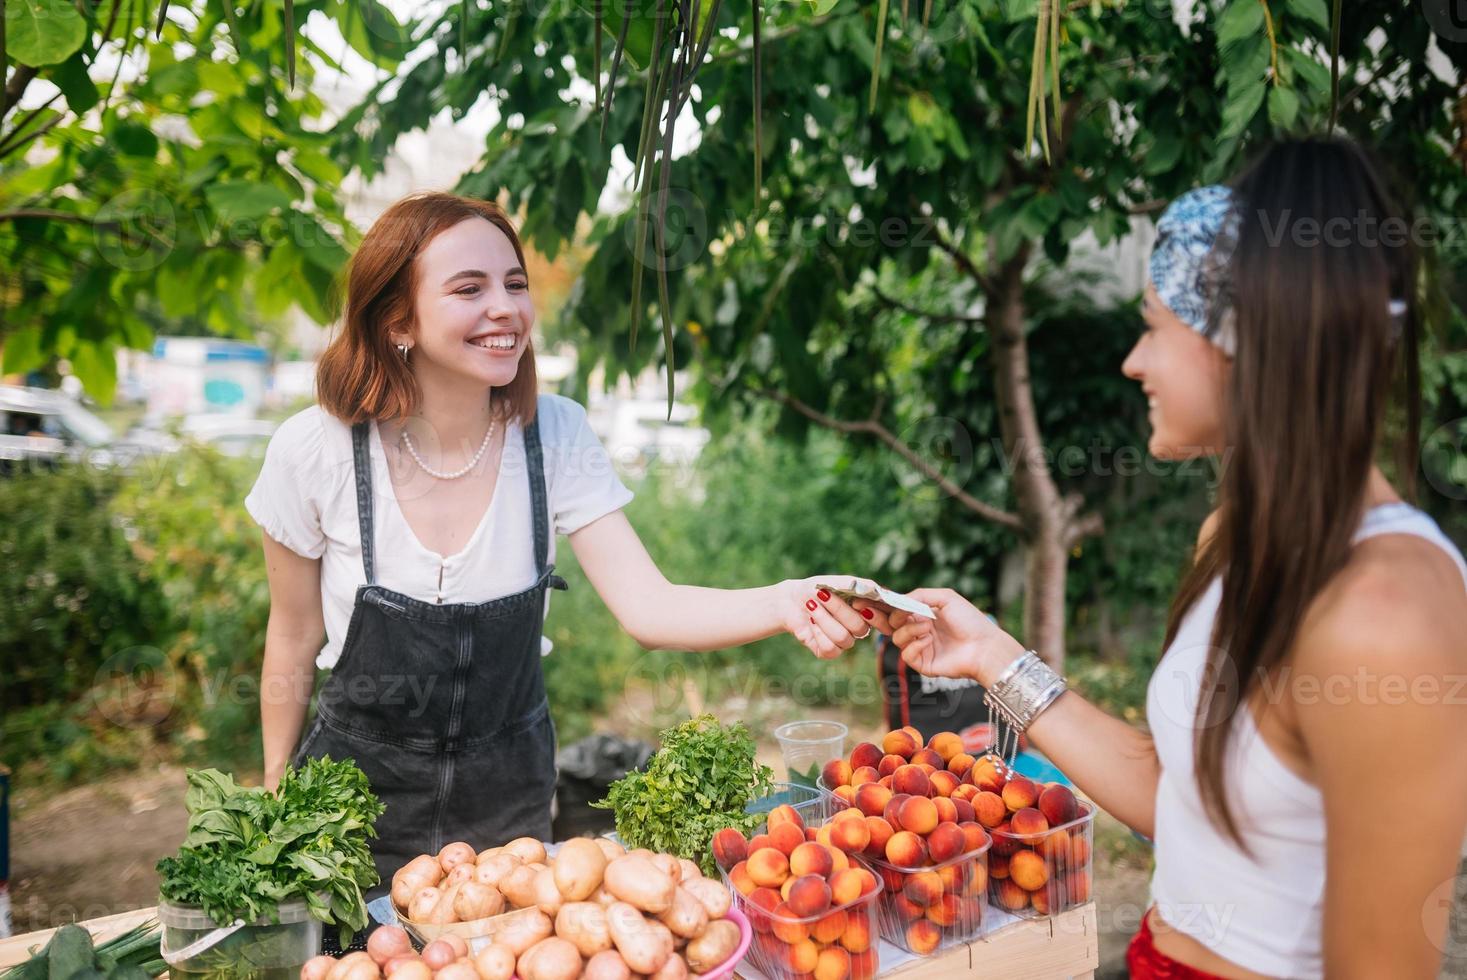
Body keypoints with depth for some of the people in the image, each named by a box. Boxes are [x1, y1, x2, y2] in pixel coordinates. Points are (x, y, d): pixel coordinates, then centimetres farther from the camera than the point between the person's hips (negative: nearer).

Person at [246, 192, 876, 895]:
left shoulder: (555, 435, -14)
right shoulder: (314, 452, -18)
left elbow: (647, 607, -21)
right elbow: (295, 637, -5)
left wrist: (783, 605, -39)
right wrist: (276, 793, 5)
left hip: (507, 790, 2)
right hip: (360, 783, -1)